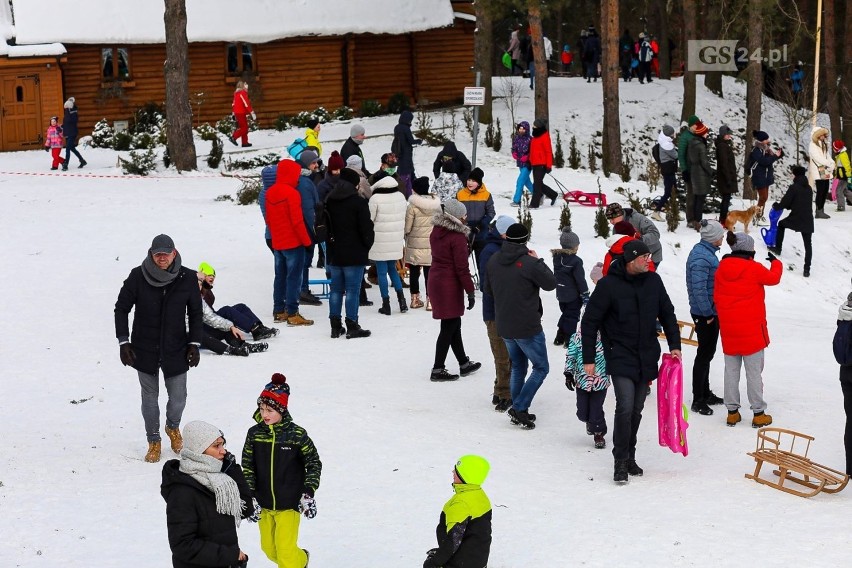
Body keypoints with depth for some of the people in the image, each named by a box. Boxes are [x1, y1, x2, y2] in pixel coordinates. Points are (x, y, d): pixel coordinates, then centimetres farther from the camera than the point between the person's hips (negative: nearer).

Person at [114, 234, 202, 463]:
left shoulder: (187, 278, -8)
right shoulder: (138, 277, -12)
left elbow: (196, 313, 5)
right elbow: (121, 308, -1)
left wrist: (194, 343, 0)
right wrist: (123, 342, -4)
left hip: (176, 350, 1)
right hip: (144, 350, -1)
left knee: (178, 398, 7)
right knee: (149, 396, 10)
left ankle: (173, 427, 39)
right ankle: (153, 441, 29)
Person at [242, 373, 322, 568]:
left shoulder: (296, 434, -13)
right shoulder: (254, 434, -6)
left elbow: (314, 463, -3)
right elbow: (248, 467, 3)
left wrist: (308, 493, -11)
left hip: (289, 504, -4)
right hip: (263, 504, 4)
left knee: (285, 550, -6)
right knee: (269, 548, 16)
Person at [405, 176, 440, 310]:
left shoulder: (412, 206, -13)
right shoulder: (436, 204, 0)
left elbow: (407, 228, -10)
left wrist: (406, 237, 10)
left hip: (415, 245, -3)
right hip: (431, 245, 3)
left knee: (414, 272, 10)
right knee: (429, 272, 6)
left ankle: (415, 299, 17)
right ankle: (430, 300, 4)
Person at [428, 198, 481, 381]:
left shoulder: (436, 232, 7)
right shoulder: (457, 237, -19)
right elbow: (462, 268, -18)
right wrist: (470, 291, -12)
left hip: (435, 281, 9)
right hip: (450, 285, -9)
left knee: (453, 325, 18)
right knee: (449, 327, 0)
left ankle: (464, 363, 28)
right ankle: (438, 370, 2)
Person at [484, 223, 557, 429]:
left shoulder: (494, 261, 1)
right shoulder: (529, 263, -20)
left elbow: (487, 288, 13)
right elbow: (551, 283, -7)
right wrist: (539, 261, 3)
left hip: (504, 326, 7)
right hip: (528, 327, -7)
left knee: (518, 367, 21)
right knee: (541, 368, 6)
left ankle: (518, 412, 20)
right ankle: (519, 408, -4)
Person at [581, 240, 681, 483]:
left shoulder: (653, 281, 3)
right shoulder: (609, 285, -12)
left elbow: (667, 314, 15)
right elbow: (589, 322, -7)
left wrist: (675, 345, 9)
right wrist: (588, 359, -8)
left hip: (646, 358, 5)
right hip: (620, 357, -5)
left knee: (636, 410, 11)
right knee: (625, 407, -16)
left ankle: (630, 457, 24)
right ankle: (621, 462, -6)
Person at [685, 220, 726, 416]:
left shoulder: (706, 252, 10)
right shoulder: (701, 258, -23)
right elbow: (699, 288, -26)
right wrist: (707, 313, -20)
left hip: (711, 312, 10)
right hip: (705, 314, -10)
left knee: (707, 352, 19)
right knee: (705, 354, -3)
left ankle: (705, 393, 32)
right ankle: (698, 400, 5)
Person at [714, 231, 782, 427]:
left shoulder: (721, 268, 1)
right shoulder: (754, 269, -13)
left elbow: (716, 296, 9)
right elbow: (773, 277, 6)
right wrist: (775, 262, 26)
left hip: (728, 329, 5)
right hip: (751, 328, -5)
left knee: (731, 370, 11)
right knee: (754, 371, 1)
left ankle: (732, 411, 15)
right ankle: (758, 413, 6)